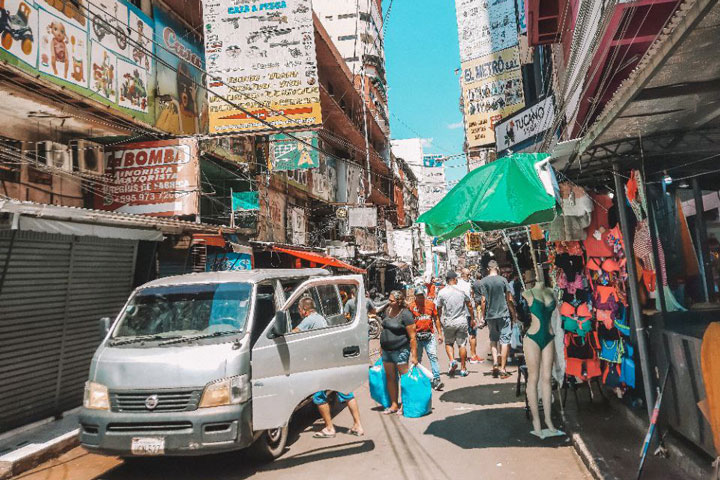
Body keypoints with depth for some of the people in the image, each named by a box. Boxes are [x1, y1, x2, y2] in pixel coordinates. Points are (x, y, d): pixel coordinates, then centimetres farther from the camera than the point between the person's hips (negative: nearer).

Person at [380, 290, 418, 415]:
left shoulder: (405, 315, -16)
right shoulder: (387, 310, 5)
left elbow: (412, 337, -17)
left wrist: (414, 355, -20)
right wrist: (382, 346, 18)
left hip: (400, 351, -7)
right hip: (386, 351, 7)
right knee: (390, 378, 13)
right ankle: (394, 405, 25)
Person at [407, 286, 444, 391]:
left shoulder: (430, 304, 5)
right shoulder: (411, 306, -1)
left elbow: (436, 319, 12)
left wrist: (439, 333, 10)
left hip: (429, 335, 0)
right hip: (417, 336, 0)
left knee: (433, 356, -9)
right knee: (417, 359, 11)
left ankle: (436, 379, -9)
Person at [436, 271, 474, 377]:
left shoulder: (441, 292, -5)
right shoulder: (462, 290, -3)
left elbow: (439, 309, 0)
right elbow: (469, 306, 4)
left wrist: (440, 322, 14)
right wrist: (473, 319, 16)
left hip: (448, 322, 0)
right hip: (462, 321, 1)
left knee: (448, 343, 16)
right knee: (462, 344, 8)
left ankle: (452, 361, -6)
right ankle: (463, 369, 13)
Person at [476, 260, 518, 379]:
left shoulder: (482, 282, 0)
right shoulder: (503, 280, -4)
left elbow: (483, 301, -2)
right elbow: (509, 299, -3)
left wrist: (482, 316, 5)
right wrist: (514, 314, 7)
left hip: (490, 315, 2)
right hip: (503, 314, -2)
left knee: (493, 339, 18)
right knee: (505, 340, 3)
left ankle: (495, 362, 2)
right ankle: (503, 369, 3)